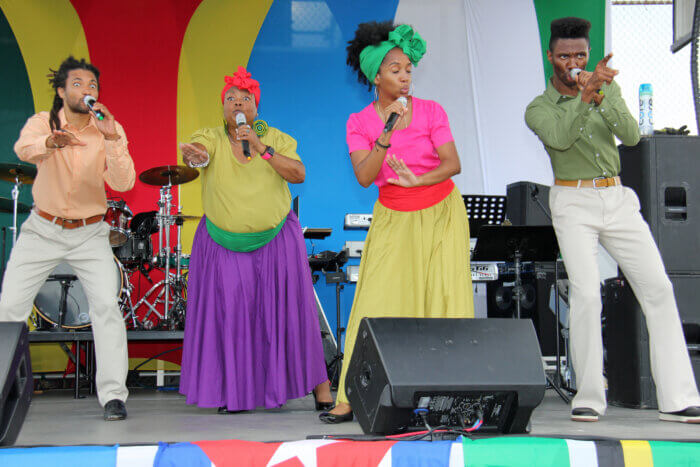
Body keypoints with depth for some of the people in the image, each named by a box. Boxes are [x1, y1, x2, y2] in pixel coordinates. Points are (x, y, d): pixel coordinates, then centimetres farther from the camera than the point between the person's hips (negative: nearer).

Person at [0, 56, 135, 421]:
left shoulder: (110, 130, -7)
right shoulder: (43, 123, -8)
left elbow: (123, 183, -20)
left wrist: (111, 139, -34)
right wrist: (53, 141, -54)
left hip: (89, 233, 0)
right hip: (43, 229, 0)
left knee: (106, 305, -14)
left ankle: (113, 394, -7)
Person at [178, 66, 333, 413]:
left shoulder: (277, 139, 0)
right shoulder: (212, 138, -3)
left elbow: (299, 174, -14)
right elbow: (197, 149, -26)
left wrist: (261, 148, -24)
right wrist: (192, 155, -50)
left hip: (276, 241, 0)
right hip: (223, 244, 0)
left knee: (289, 310, -1)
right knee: (228, 315, -2)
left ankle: (319, 385, 7)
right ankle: (233, 393, 9)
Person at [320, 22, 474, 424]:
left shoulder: (430, 112, -4)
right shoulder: (359, 123, -2)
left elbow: (453, 164, -12)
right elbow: (365, 177, -14)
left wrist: (416, 180, -28)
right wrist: (388, 132, -25)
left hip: (441, 213, 0)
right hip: (394, 220, 0)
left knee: (446, 300, -5)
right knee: (378, 304, -6)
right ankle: (353, 398, -4)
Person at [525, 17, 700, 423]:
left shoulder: (607, 88, 14)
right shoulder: (539, 108, 4)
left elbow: (632, 136, -3)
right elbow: (560, 139, -18)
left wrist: (602, 96, -15)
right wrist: (585, 95, -28)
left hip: (618, 200, 3)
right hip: (574, 204, -3)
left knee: (659, 289, -6)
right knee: (587, 294, -18)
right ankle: (589, 397, -9)